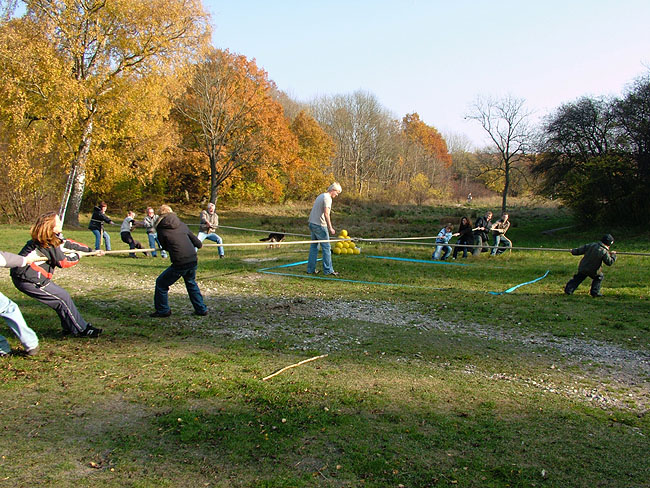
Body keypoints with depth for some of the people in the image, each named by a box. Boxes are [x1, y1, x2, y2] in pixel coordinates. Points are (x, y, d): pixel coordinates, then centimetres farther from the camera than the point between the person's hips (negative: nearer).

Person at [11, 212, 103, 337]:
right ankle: (81, 330, 1)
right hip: (28, 280, -9)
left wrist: (91, 250, 18)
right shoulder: (49, 244, -20)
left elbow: (67, 243, 16)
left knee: (61, 296, 13)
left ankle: (69, 327, 24)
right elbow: (63, 262, -13)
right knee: (62, 297, -6)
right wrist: (77, 256, 5)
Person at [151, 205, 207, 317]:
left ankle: (163, 310, 20)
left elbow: (165, 247, 12)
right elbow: (193, 237, 23)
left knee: (161, 283, 13)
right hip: (193, 261, 6)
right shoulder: (182, 225, 11)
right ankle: (201, 309, 30)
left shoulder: (161, 230, -1)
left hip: (180, 264, -6)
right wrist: (199, 245, 46)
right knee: (191, 283, 29)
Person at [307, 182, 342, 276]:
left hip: (312, 223, 9)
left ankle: (311, 269, 16)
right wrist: (330, 228, -20)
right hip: (319, 225, -9)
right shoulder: (327, 198, -12)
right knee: (326, 247, -2)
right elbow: (326, 214, -22)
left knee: (313, 246, 13)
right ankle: (328, 270, 2)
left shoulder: (320, 196, 17)